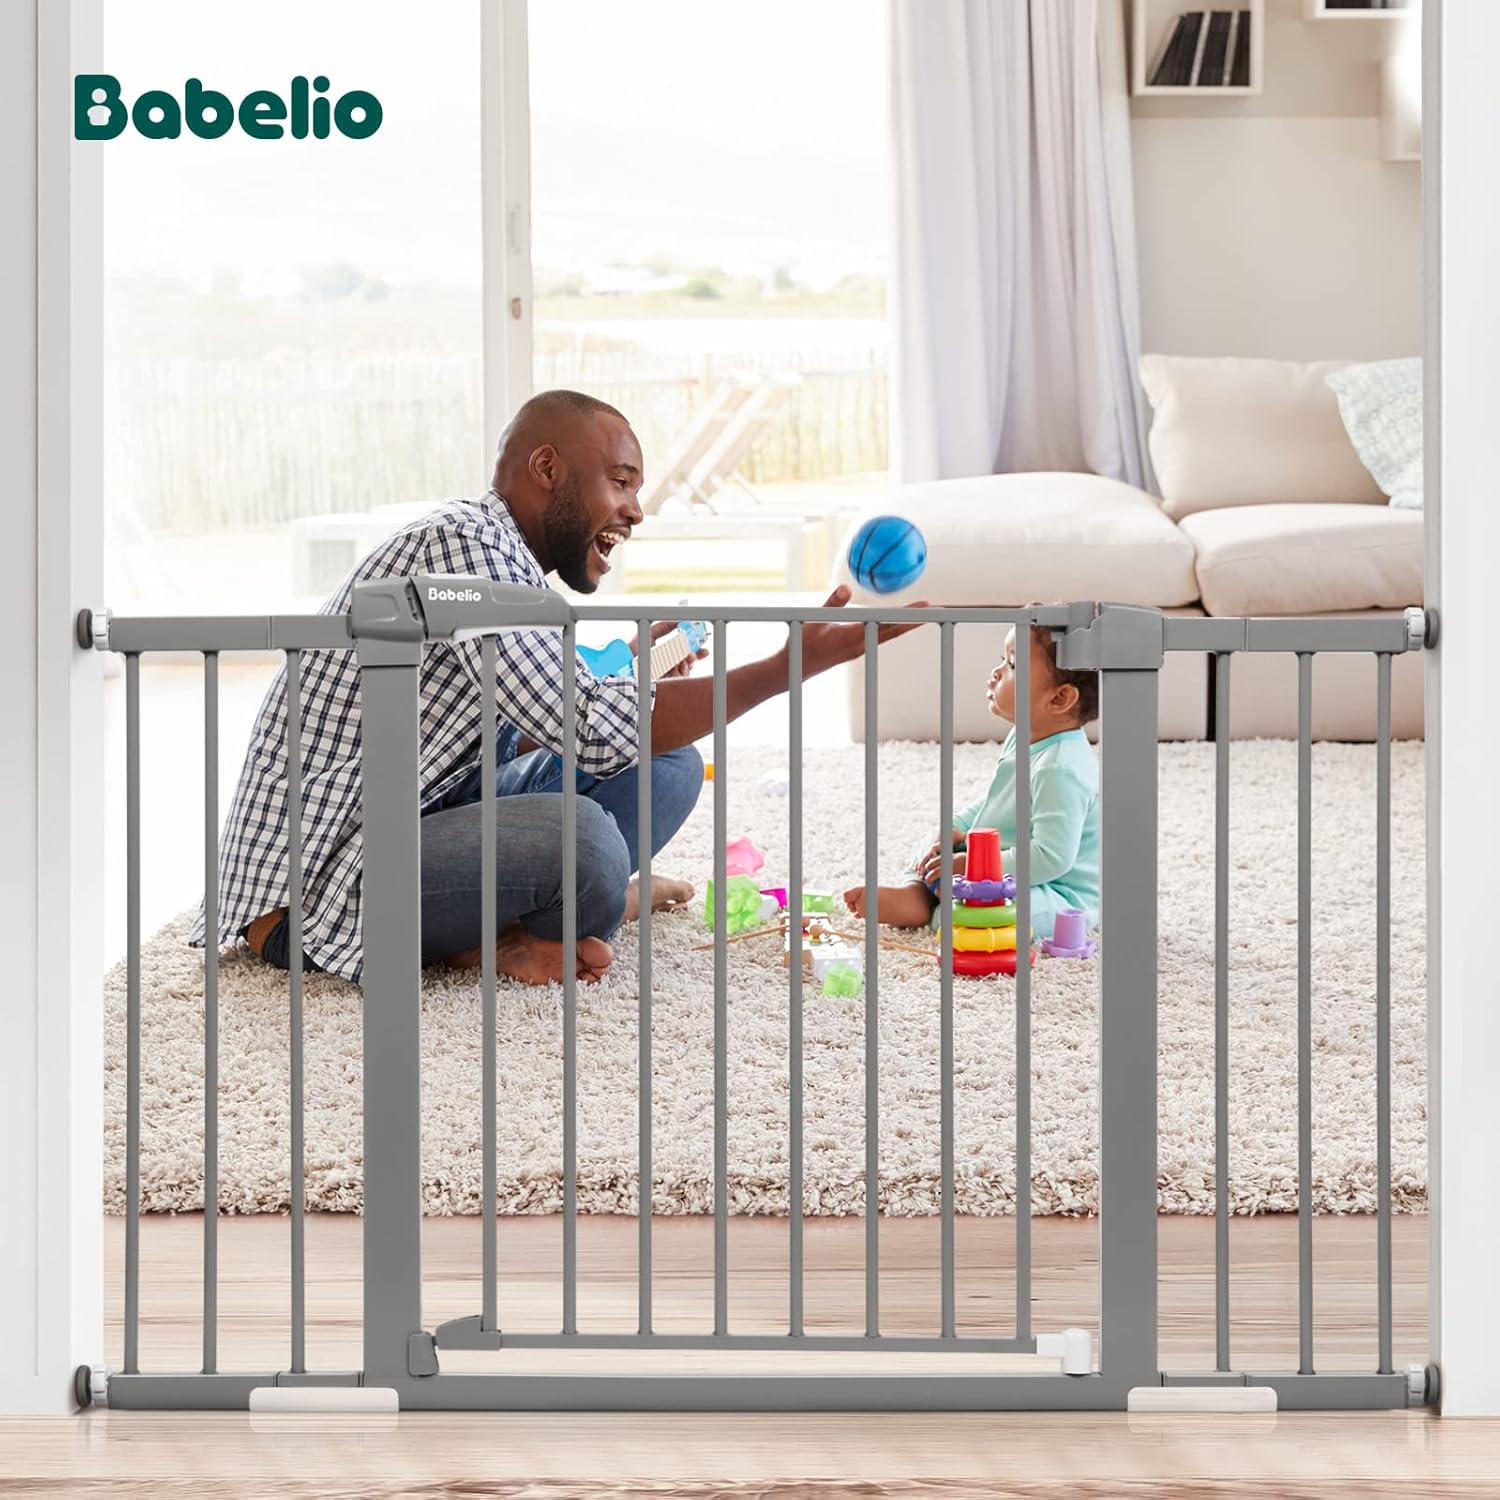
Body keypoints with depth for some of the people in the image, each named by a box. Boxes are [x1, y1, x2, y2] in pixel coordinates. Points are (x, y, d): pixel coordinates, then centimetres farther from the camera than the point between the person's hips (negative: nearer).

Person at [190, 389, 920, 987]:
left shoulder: (507, 562, 14)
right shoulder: (460, 541, -18)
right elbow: (594, 734, -26)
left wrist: (630, 683, 5)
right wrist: (791, 666, -23)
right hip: (310, 893, -10)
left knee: (666, 762, 8)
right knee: (576, 834, -35)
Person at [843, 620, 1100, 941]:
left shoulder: (1060, 770, -28)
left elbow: (1051, 857, -31)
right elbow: (992, 804, 20)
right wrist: (955, 831, 2)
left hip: (1064, 899, -11)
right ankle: (913, 889, -9)